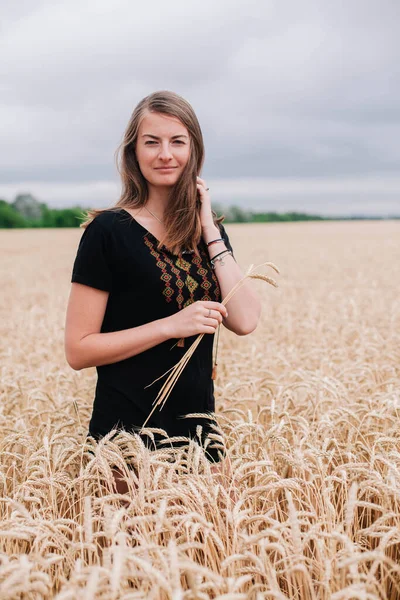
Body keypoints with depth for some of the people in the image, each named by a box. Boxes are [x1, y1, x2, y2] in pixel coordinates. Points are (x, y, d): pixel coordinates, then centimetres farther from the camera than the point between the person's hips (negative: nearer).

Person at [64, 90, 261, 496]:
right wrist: (172, 325, -19)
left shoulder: (208, 230, 6)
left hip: (199, 431, 5)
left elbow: (245, 321, -8)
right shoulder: (108, 231, -10)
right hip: (128, 434, -5)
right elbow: (78, 350, -12)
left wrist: (209, 231, -8)